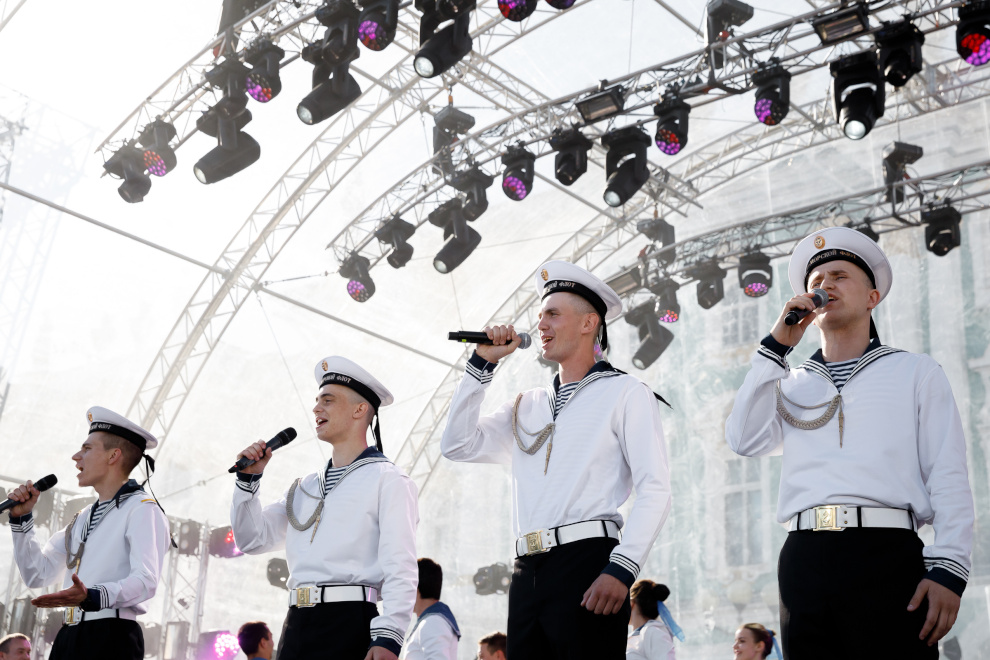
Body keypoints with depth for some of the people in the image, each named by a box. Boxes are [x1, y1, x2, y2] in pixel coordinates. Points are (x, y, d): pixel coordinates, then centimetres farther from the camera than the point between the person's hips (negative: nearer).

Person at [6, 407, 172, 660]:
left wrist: (92, 597, -34)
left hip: (112, 640, -7)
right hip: (68, 638, 7)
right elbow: (37, 575, 18)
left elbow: (146, 581, -18)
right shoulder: (82, 519, 23)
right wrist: (21, 518, 12)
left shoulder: (142, 509, -5)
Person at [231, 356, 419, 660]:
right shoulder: (305, 487, 20)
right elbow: (253, 539, 20)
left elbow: (400, 570, -10)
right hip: (296, 624, 6)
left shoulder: (388, 481, -2)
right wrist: (248, 479, 10)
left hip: (349, 625, -6)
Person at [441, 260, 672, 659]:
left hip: (587, 563, -5)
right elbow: (458, 446, 13)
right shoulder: (527, 407, 22)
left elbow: (655, 491, -5)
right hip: (528, 573, 5)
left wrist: (622, 569, -17)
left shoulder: (624, 392, 4)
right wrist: (483, 363, 12)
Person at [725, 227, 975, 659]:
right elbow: (745, 441, 4)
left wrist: (949, 568, -8)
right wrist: (776, 347, 7)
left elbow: (947, 477, 6)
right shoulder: (792, 384, 22)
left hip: (887, 557, -2)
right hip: (804, 559, 2)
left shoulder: (916, 372, 15)